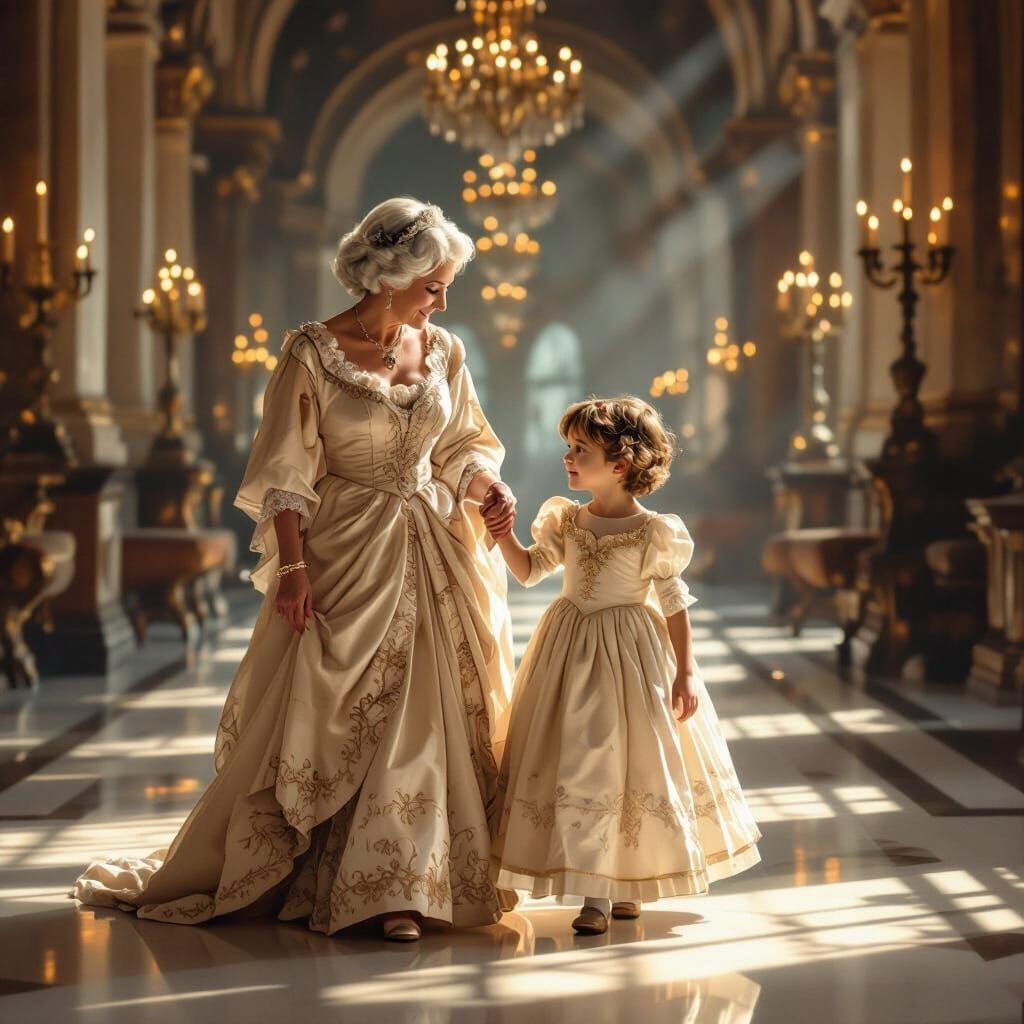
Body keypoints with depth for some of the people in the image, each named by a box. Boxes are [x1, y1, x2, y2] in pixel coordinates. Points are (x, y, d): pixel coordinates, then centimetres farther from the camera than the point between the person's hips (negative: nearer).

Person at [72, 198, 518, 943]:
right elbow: (287, 475, -9)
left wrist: (486, 487, -6)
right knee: (309, 722, 2)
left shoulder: (443, 352, 6)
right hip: (342, 557, -4)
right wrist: (292, 566, -16)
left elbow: (464, 447, 15)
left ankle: (397, 889, 13)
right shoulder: (313, 353, -8)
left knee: (420, 720, 4)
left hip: (428, 560, 4)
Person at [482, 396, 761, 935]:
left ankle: (623, 885, 15)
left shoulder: (651, 531, -11)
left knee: (634, 762, 1)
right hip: (572, 648, 4)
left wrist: (686, 671, -7)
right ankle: (594, 893, 10)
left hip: (630, 653, -4)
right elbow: (529, 571, 11)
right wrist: (506, 537, -8)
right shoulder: (567, 520, 3)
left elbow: (673, 602, -6)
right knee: (579, 765, 2)